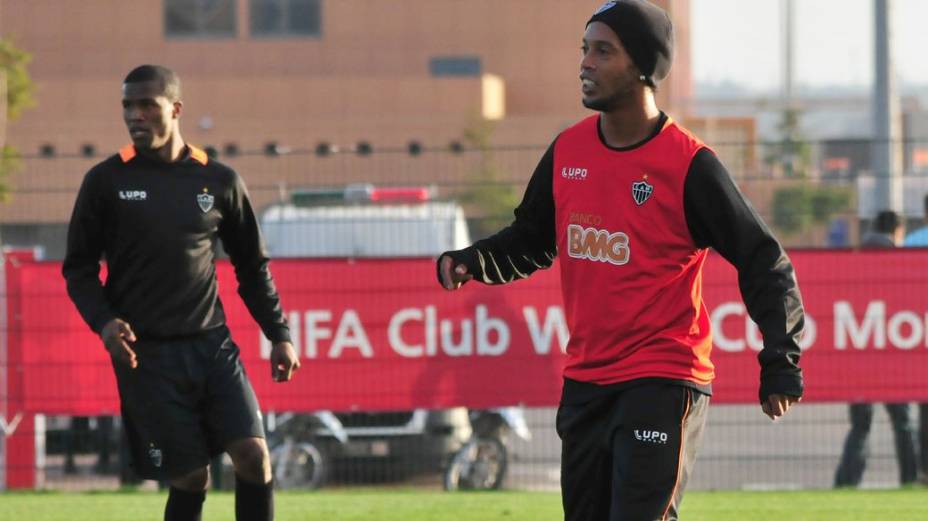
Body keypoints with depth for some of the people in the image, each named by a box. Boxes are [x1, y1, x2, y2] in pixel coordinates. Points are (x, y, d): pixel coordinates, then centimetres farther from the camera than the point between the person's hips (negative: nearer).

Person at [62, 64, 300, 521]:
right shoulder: (106, 182, 0)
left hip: (213, 345, 2)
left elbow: (252, 266, 15)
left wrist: (279, 334, 9)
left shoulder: (218, 181, 6)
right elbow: (79, 268, 4)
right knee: (190, 478, -3)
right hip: (147, 354, -2)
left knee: (253, 456, -11)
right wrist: (103, 322, -13)